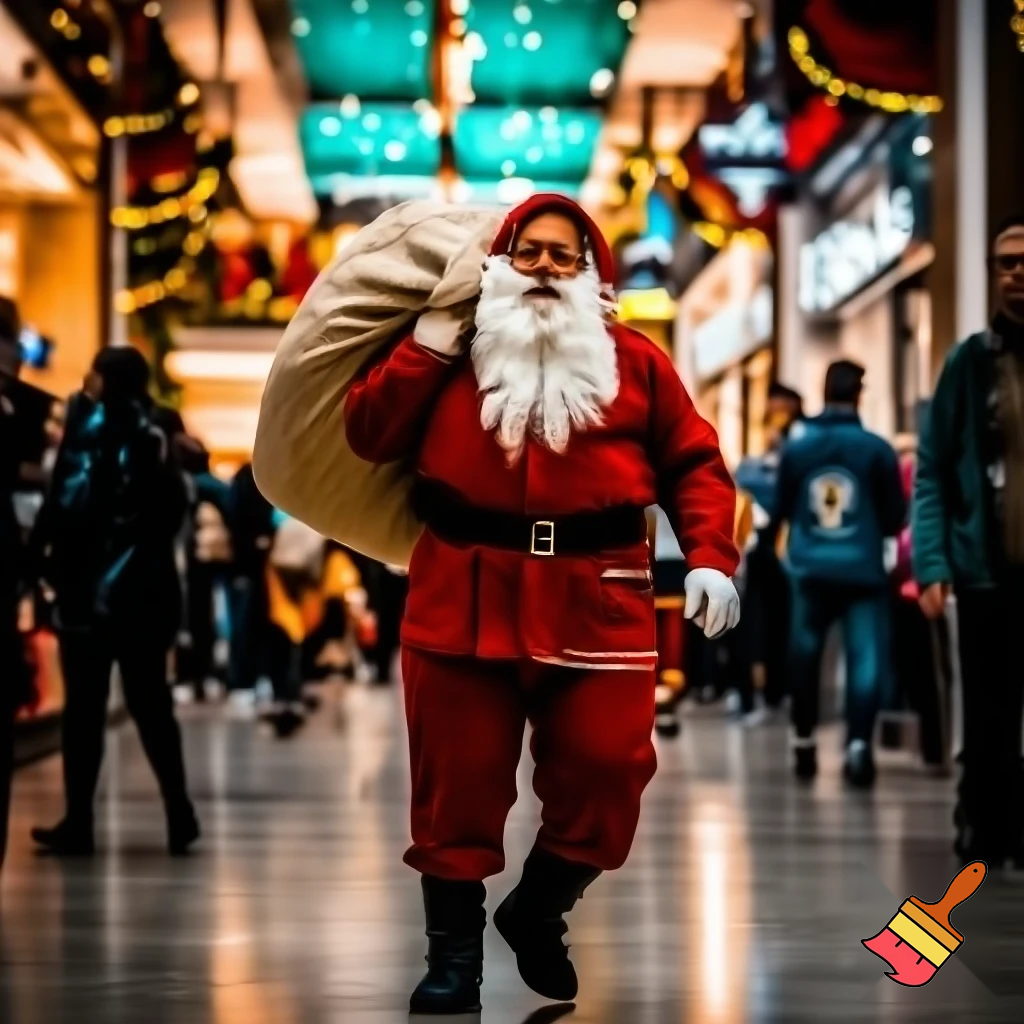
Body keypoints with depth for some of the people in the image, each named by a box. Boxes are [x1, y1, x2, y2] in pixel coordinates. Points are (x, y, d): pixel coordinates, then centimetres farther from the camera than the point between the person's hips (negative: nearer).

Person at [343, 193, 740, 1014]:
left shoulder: (635, 361, 10)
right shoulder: (454, 351, 11)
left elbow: (693, 463, 10)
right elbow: (369, 434, 4)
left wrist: (711, 559, -3)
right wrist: (429, 342, -3)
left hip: (597, 600, 0)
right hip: (466, 598, 0)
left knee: (605, 775, -1)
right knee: (459, 783, 3)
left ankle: (537, 915, 24)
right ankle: (455, 954, 16)